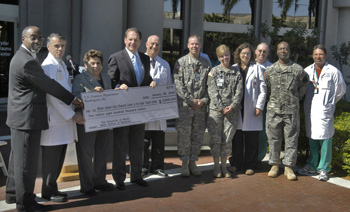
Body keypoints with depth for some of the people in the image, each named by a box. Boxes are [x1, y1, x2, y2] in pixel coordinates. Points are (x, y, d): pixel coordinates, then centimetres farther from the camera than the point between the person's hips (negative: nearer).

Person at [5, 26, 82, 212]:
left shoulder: (22, 57, 14)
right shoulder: (27, 61, -20)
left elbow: (44, 82, 18)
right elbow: (48, 85, -17)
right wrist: (73, 99, -7)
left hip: (20, 117, 11)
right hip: (27, 117, -11)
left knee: (18, 158, 20)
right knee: (27, 161, -1)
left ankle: (13, 193, 34)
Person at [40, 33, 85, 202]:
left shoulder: (62, 65, 18)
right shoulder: (48, 66, -12)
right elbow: (52, 95, -18)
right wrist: (72, 115, -16)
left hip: (64, 117, 9)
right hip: (54, 118, -9)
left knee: (59, 157, 14)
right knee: (51, 157, 0)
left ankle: (52, 188, 26)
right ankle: (48, 191, 14)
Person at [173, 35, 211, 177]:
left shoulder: (206, 64, 10)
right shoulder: (181, 62, 1)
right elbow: (178, 84, -6)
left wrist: (204, 100, -6)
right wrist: (190, 101, -12)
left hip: (201, 106, 3)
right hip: (185, 105, -3)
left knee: (198, 135, 7)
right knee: (184, 135, -2)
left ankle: (193, 162, 19)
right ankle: (184, 164, 11)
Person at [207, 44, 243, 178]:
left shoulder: (237, 73, 11)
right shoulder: (214, 71, 5)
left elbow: (239, 92, 4)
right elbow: (212, 91, -3)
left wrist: (232, 106, -10)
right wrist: (221, 107, -11)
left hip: (232, 111, 2)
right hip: (215, 109, -2)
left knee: (227, 139, 5)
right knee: (215, 138, 0)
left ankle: (224, 166, 17)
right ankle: (216, 166, 13)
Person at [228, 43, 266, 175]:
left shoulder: (257, 68, 9)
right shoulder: (233, 69, 12)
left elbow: (263, 89, 4)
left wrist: (259, 106, -3)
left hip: (252, 109, -1)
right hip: (236, 108, 1)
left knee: (252, 139, 1)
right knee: (236, 138, 5)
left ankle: (250, 165, 12)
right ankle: (236, 163, 18)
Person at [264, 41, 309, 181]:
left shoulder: (298, 69, 4)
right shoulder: (270, 70, 8)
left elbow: (304, 85, 16)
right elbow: (266, 88, 15)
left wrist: (296, 98, 11)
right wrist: (271, 101, 10)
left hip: (292, 110, -1)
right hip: (274, 110, 1)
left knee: (291, 139, 3)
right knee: (274, 139, 6)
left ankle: (288, 166, 13)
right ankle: (274, 165, 18)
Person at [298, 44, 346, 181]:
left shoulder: (333, 71, -3)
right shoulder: (307, 71, 7)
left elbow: (341, 90, 8)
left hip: (325, 111, -4)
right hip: (310, 110, 4)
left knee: (325, 140, -3)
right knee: (312, 139, 12)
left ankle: (323, 169, 7)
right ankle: (311, 166, 24)